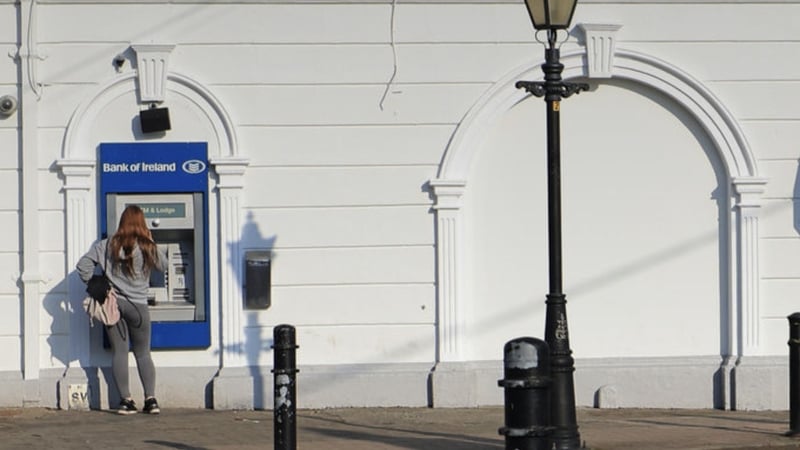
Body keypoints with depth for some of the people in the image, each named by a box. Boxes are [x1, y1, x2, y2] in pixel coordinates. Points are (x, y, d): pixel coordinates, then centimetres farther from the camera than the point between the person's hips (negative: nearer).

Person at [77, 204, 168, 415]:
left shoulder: (107, 246, -2)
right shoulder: (148, 248, -4)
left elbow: (84, 264, -4)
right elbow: (163, 265, 14)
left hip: (112, 303, 1)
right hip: (137, 306, -1)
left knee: (119, 352, 5)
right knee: (143, 353, 10)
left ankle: (126, 400, 1)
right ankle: (150, 399, 3)